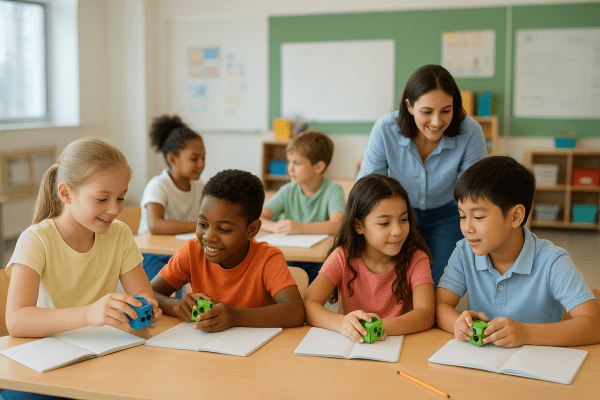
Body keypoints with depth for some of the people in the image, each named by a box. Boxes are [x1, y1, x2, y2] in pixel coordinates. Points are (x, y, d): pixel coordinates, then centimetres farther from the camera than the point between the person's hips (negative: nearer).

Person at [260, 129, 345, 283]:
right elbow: (256, 218, -2)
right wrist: (275, 227, -24)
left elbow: (337, 225, -23)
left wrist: (300, 227, -35)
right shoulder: (288, 191, 5)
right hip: (291, 255, 3)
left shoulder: (333, 190, -6)